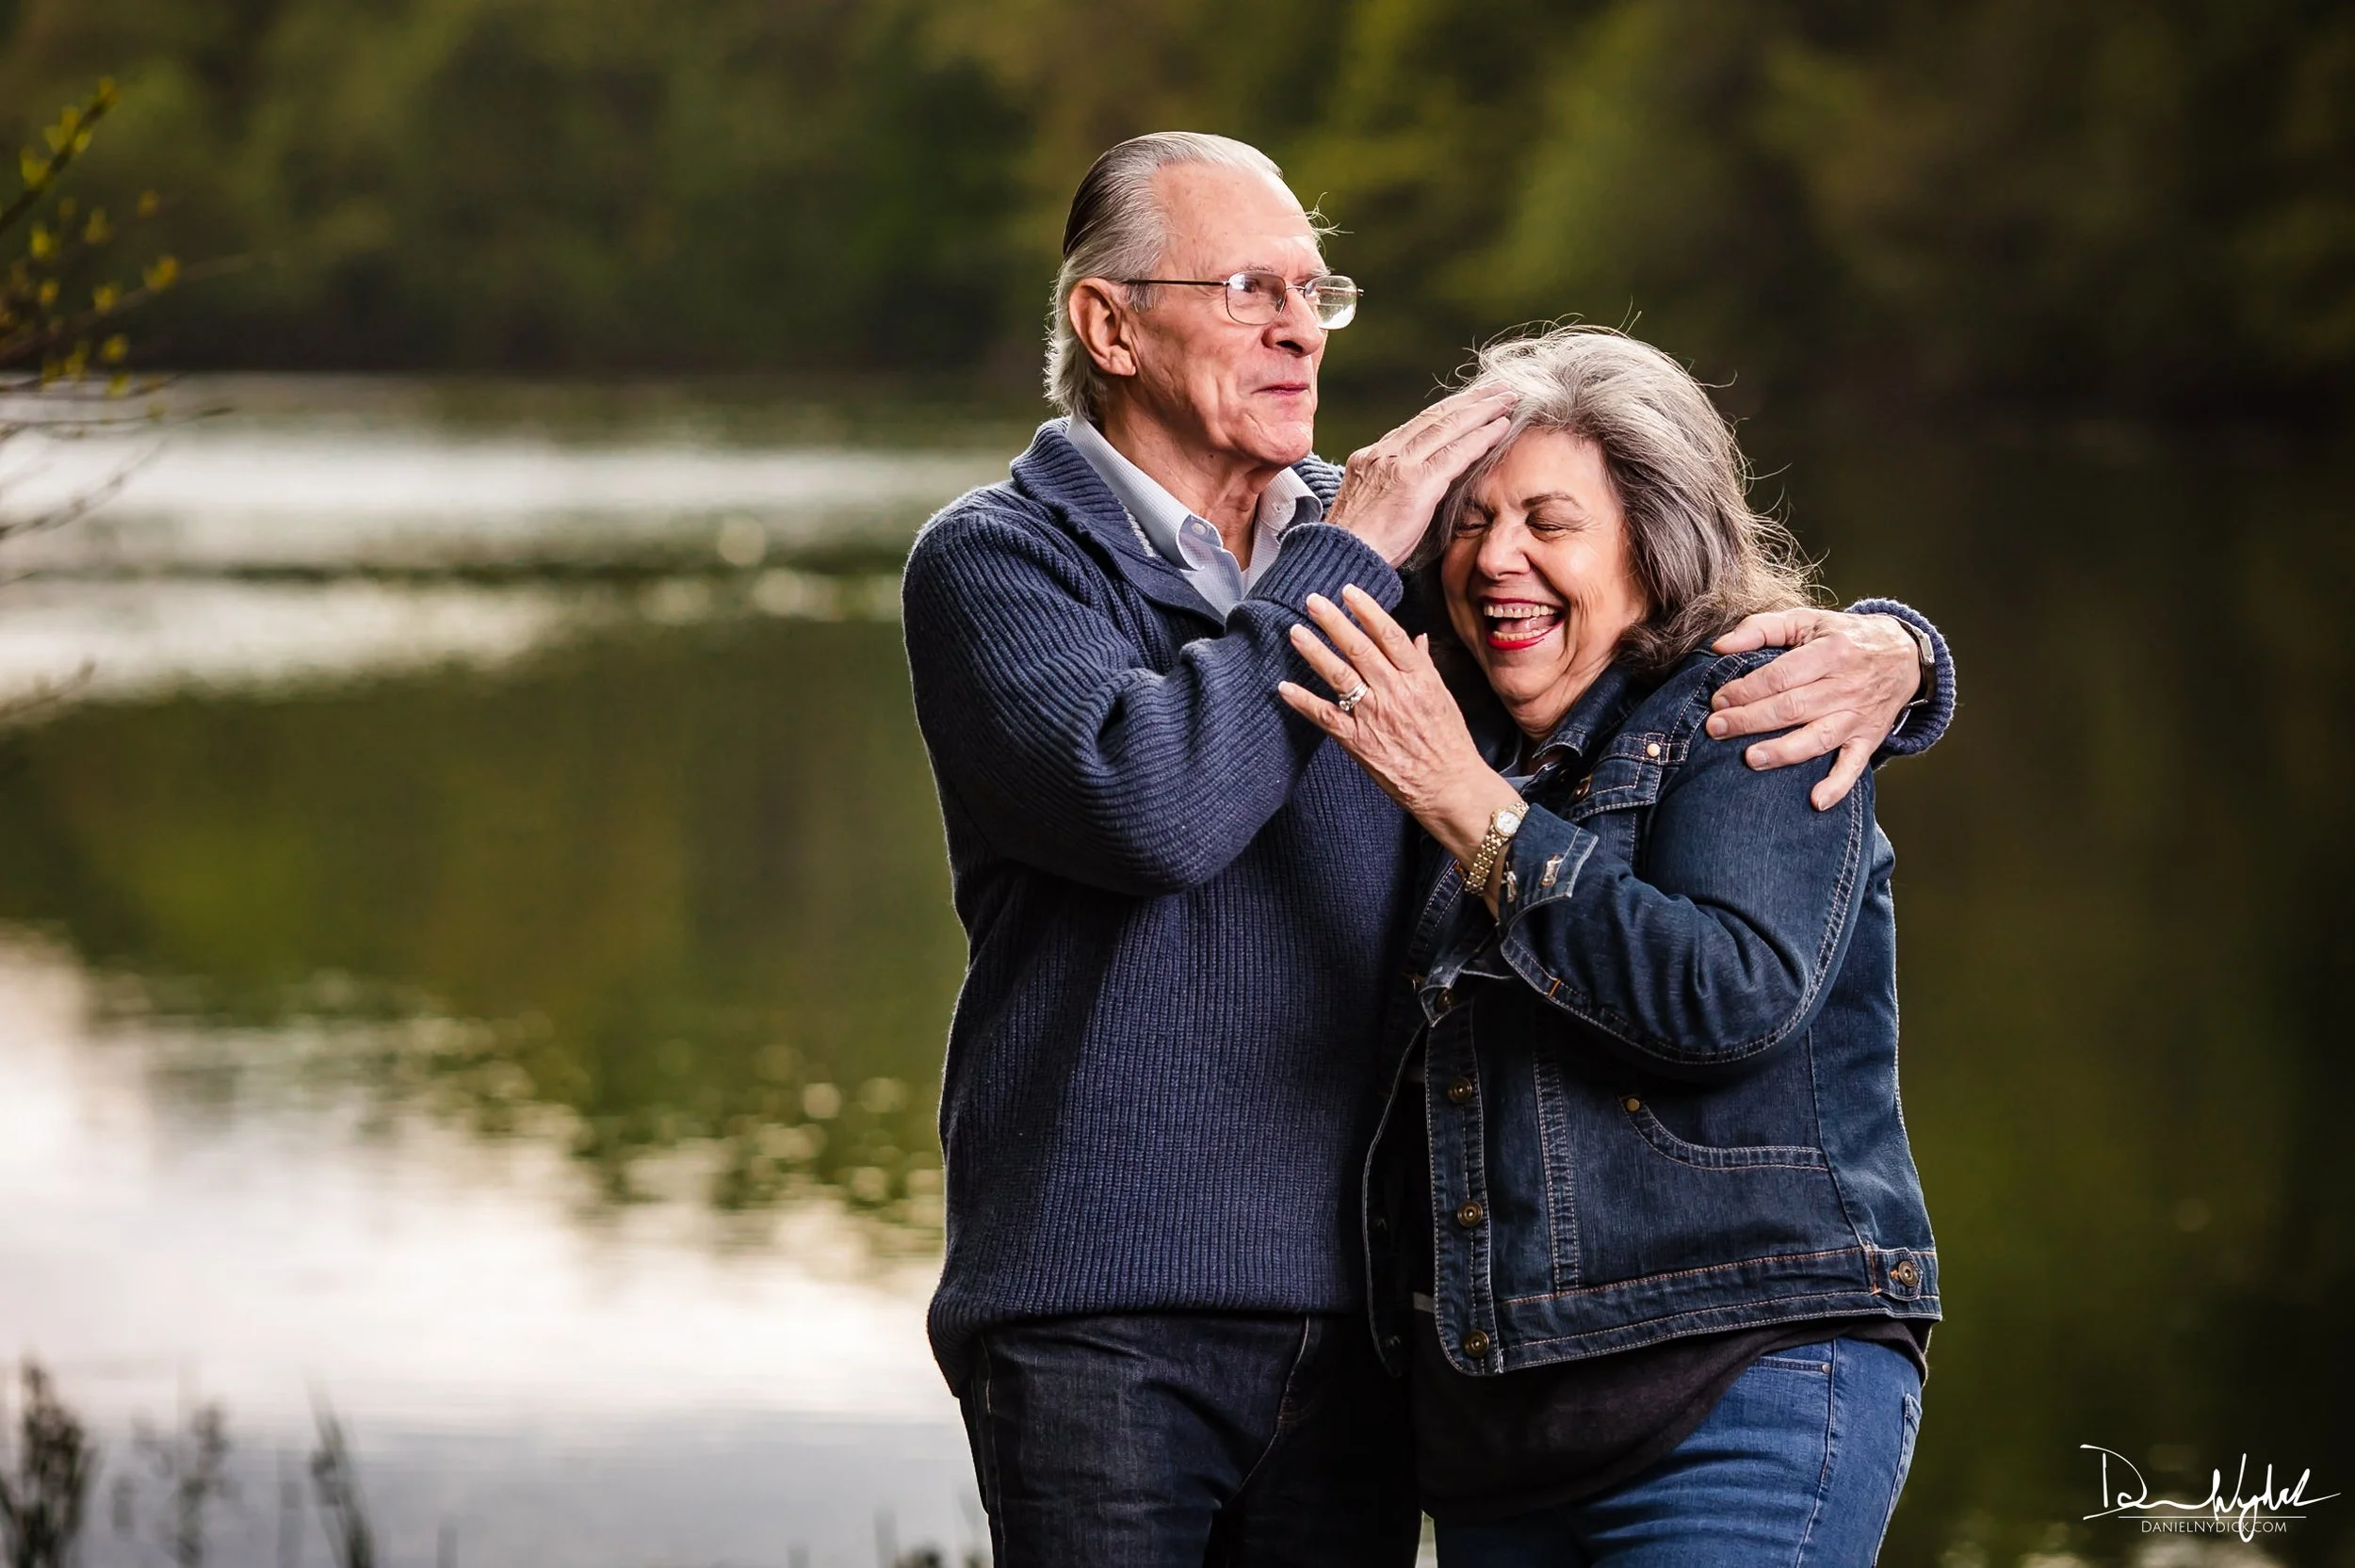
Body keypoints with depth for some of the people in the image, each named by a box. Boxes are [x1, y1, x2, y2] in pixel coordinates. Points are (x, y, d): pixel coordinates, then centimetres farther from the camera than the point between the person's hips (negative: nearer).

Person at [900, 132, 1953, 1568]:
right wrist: (1347, 561, -10)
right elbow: (1149, 800, -19)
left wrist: (1884, 650, -5)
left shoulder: (1389, 541, 14)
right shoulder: (994, 561, 1)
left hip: (1354, 1318, 5)